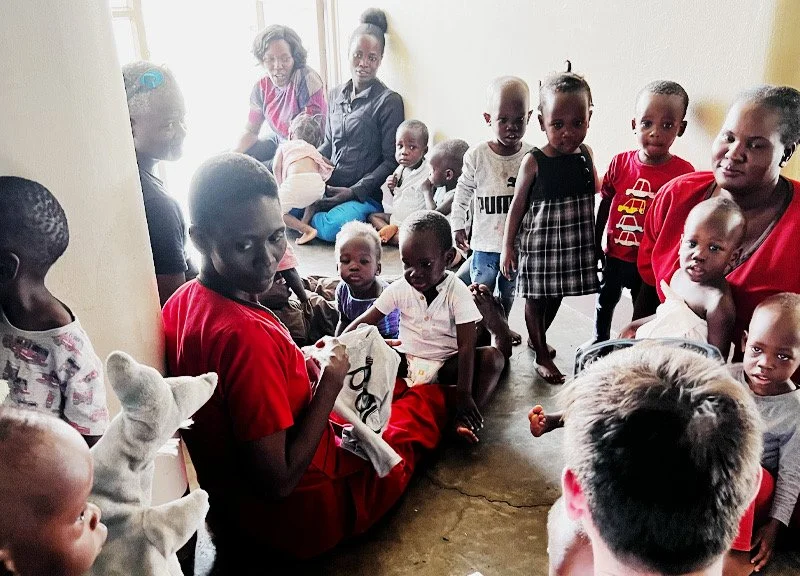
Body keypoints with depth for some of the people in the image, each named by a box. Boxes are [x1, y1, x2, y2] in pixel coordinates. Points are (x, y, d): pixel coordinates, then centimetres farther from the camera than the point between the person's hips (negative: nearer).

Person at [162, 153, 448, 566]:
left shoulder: (183, 302, -9)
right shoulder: (246, 334, -37)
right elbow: (277, 483, -30)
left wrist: (304, 367, -4)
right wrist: (329, 383, -22)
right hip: (305, 518, -7)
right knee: (428, 397, 19)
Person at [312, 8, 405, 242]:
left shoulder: (389, 101, -5)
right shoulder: (336, 95, 15)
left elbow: (391, 161, -7)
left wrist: (354, 191, -16)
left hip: (365, 196, -5)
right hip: (327, 188, 5)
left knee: (334, 228, -32)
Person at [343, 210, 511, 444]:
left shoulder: (458, 293, -15)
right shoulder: (400, 289, -7)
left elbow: (466, 345, -21)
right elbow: (364, 322, -5)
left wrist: (463, 394, -32)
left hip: (446, 365, -1)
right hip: (406, 361, 2)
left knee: (494, 356, -30)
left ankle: (465, 420, -36)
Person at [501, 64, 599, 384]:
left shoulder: (585, 154, -3)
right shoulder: (534, 161, -14)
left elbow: (595, 190, 13)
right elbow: (517, 205, -7)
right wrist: (507, 246, -6)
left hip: (575, 240, 5)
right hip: (539, 240, -4)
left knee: (556, 296, 18)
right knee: (536, 298, 8)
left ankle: (536, 338, 43)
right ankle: (542, 356, 25)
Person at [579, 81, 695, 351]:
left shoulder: (683, 172, -15)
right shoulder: (620, 162, -9)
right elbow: (604, 206, 3)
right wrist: (596, 244, 7)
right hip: (615, 254, 3)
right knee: (605, 299, 23)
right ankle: (600, 338, 47)